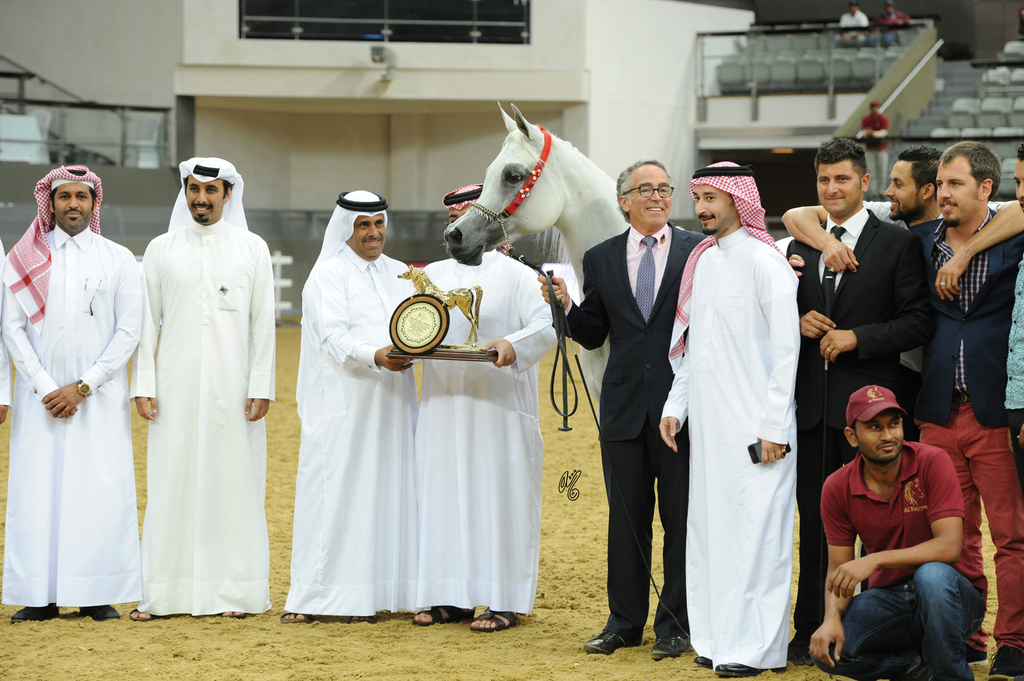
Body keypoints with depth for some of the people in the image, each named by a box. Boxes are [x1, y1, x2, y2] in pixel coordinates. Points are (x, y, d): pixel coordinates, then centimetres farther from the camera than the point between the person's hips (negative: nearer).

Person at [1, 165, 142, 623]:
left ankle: (97, 595, 0)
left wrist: (82, 388, -8)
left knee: (100, 488, -4)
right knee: (37, 487, -3)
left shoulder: (118, 259, 5)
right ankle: (40, 597, 1)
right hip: (40, 393, 1)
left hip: (99, 395, -1)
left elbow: (128, 332, 0)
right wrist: (44, 388, -9)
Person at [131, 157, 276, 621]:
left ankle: (233, 590, 6)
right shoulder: (162, 249, 8)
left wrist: (261, 387, -4)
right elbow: (147, 322, 7)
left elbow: (262, 322, 3)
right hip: (177, 386, 1)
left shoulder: (252, 249, 6)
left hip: (233, 387, -1)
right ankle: (162, 593, 4)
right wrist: (143, 386, 0)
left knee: (233, 481, 0)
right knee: (171, 482, 0)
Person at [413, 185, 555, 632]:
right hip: (444, 406, 5)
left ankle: (504, 601, 2)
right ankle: (451, 597, 12)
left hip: (497, 406, -5)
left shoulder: (515, 276, -1)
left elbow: (548, 323, -11)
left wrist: (513, 345, -28)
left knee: (499, 497, -3)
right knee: (444, 494, 5)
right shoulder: (433, 276, 14)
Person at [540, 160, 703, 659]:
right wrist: (565, 306, -8)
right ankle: (625, 622, 21)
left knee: (681, 519, 3)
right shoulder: (601, 260, 8)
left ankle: (675, 626, 11)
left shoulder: (699, 252, -1)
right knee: (626, 519, 11)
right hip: (624, 407, 3)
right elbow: (593, 336, 10)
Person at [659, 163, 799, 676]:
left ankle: (754, 647, -4)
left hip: (755, 426, -8)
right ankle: (717, 638, 15)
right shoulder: (702, 261, 14)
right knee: (708, 528, 8)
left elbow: (786, 348, -11)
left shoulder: (764, 262, -9)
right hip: (707, 422, 8)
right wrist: (675, 405, 11)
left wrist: (773, 427, -14)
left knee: (754, 529, -7)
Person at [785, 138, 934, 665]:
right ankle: (812, 632, 15)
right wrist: (799, 321, -1)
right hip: (812, 403, 5)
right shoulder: (800, 247, 14)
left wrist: (858, 338, -15)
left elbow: (919, 322, -6)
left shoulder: (898, 245, -1)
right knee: (815, 523, 8)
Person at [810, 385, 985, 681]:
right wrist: (832, 618, -24)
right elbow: (838, 571, -2)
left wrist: (875, 560, -32)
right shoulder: (837, 488, -4)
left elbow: (949, 547, -24)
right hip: (889, 598, 3)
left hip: (952, 594, -3)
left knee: (931, 574, -39)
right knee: (827, 649, -24)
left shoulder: (932, 462, -15)